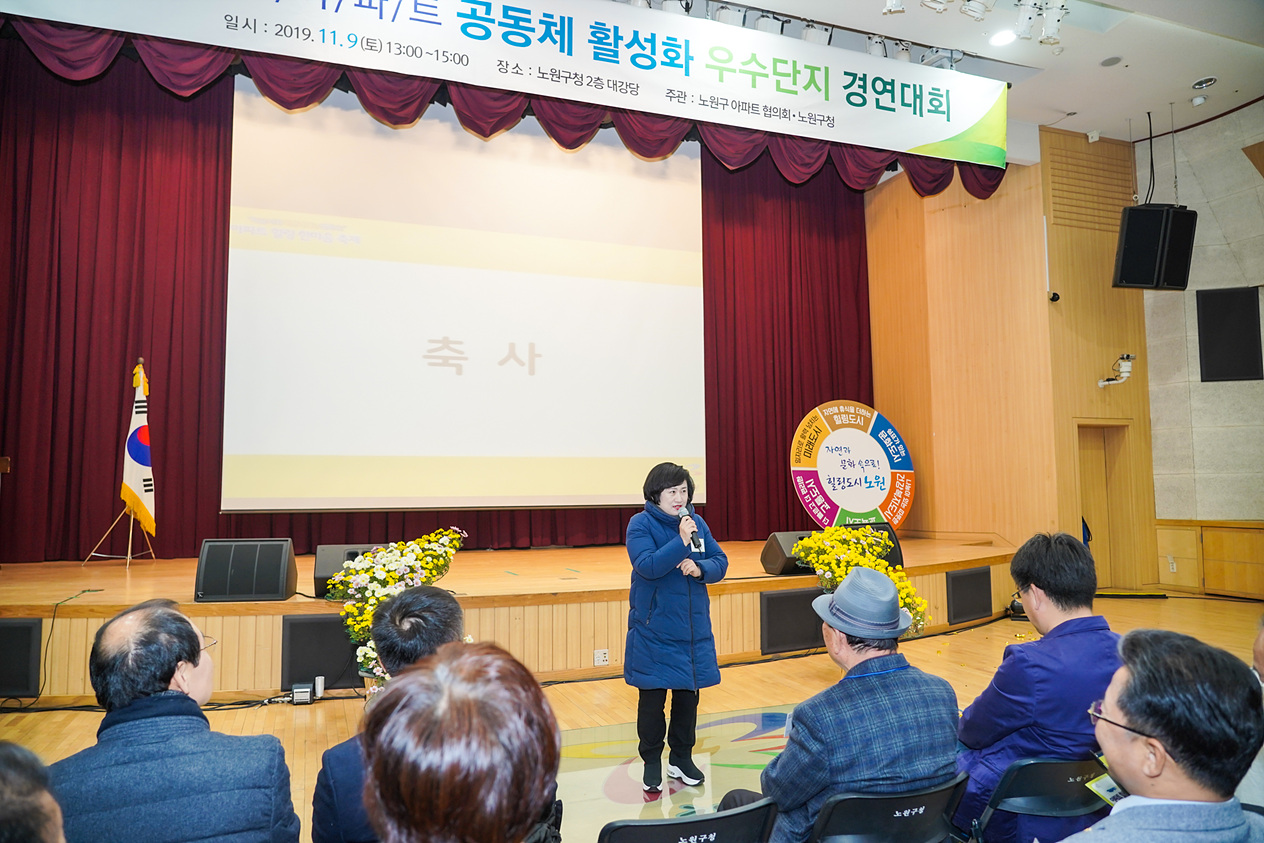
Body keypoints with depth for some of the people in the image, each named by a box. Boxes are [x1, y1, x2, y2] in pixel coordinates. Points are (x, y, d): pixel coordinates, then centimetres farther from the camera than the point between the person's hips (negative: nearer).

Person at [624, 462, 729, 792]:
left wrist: (700, 567, -15)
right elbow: (646, 566, -21)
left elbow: (720, 562, 5)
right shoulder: (641, 524, -9)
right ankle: (652, 763, 22)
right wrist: (681, 542, -28)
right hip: (654, 630, -4)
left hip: (694, 627, 4)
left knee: (688, 694, 14)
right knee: (652, 696, 5)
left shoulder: (697, 522, 4)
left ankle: (681, 758, 31)